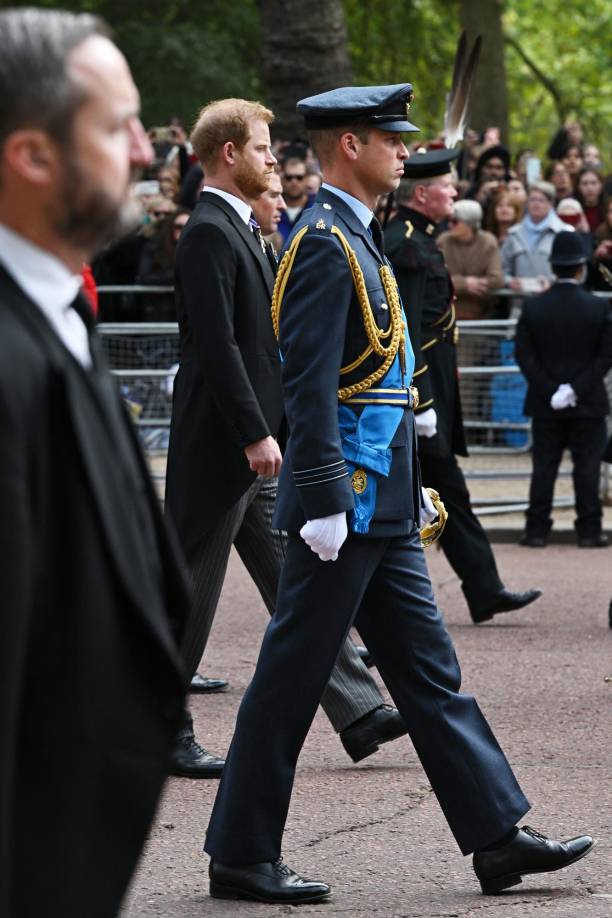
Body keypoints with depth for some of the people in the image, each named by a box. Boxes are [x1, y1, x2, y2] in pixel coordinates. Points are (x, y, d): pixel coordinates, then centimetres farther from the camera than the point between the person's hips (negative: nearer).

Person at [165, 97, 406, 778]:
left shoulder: (241, 229, 17)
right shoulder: (209, 232, -15)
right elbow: (217, 345, -22)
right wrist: (255, 435, -24)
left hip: (259, 444, 10)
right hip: (221, 445, -10)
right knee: (192, 591, -1)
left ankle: (358, 713, 9)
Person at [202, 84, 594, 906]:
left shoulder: (357, 238, 16)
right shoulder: (325, 243, -15)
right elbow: (310, 387, -21)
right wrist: (324, 503, -24)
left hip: (381, 509, 10)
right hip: (344, 506, -10)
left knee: (430, 674, 10)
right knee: (291, 681, -2)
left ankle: (497, 836, 13)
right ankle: (241, 855, 6)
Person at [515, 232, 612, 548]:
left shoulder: (533, 308, -3)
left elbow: (523, 355, -4)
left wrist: (549, 390, -6)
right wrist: (577, 389, -9)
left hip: (545, 404, 2)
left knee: (544, 467, 6)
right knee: (587, 466, 3)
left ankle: (536, 530, 6)